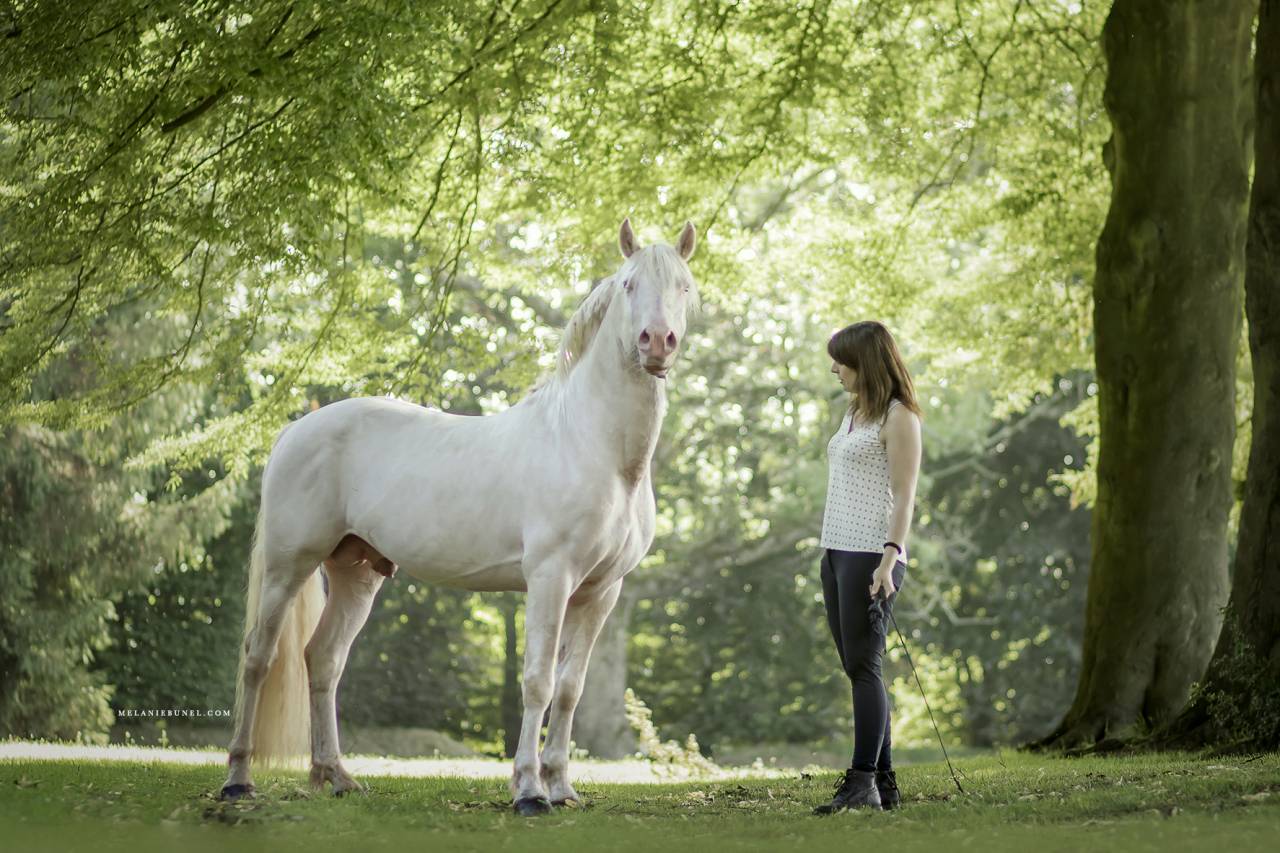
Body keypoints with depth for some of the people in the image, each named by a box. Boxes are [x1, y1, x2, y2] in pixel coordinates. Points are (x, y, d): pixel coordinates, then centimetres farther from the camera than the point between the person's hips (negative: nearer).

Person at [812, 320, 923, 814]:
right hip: (836, 551, 9)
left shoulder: (898, 417, -6)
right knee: (856, 668, 6)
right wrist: (827, 552, 18)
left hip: (870, 554, -9)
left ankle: (863, 783, -15)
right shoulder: (853, 413, 19)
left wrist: (889, 557, -21)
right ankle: (883, 782, 7)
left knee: (862, 665, -12)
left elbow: (903, 494, -13)